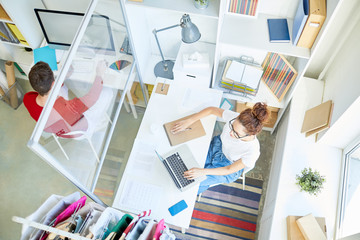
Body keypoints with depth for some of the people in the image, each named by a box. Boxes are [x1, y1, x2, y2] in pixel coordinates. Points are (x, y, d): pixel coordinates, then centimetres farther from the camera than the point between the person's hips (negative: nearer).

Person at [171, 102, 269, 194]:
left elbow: (229, 170, -23)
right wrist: (188, 121, -20)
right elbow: (211, 110, -13)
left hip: (229, 165, -3)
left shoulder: (252, 152, -40)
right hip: (218, 145, 4)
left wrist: (203, 171, -28)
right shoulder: (234, 117, -34)